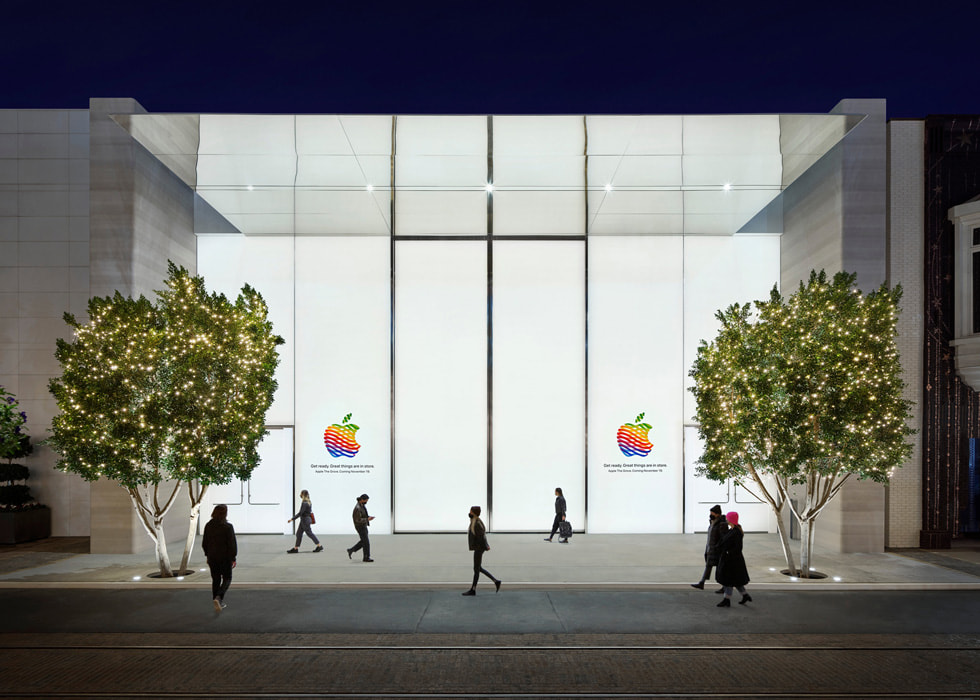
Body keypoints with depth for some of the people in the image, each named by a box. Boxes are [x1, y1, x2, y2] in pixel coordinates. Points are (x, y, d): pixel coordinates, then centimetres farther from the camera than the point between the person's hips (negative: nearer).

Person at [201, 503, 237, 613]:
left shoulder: (208, 526, 0)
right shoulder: (227, 527, -15)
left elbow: (204, 543, 7)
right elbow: (232, 543, -14)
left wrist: (208, 555, 18)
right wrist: (234, 558, -6)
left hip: (212, 557, 5)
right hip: (225, 557, -4)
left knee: (215, 580, 14)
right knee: (227, 579, 9)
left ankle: (219, 603, 17)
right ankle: (218, 598, -13)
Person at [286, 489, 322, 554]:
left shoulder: (304, 503, -21)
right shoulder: (309, 502, 7)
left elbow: (300, 513, -23)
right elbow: (310, 512, 14)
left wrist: (292, 519, -19)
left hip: (305, 520, -10)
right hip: (304, 520, 10)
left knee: (309, 533, -1)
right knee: (299, 534, 12)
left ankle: (319, 546, 6)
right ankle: (295, 548, 16)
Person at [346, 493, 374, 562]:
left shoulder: (363, 505, 5)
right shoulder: (357, 508, -26)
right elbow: (358, 520, -27)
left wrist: (369, 517, -1)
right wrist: (367, 519, -20)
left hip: (364, 525, 10)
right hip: (360, 526, -10)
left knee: (363, 541, 19)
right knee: (366, 542, -2)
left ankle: (351, 550, 29)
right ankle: (366, 557, 8)